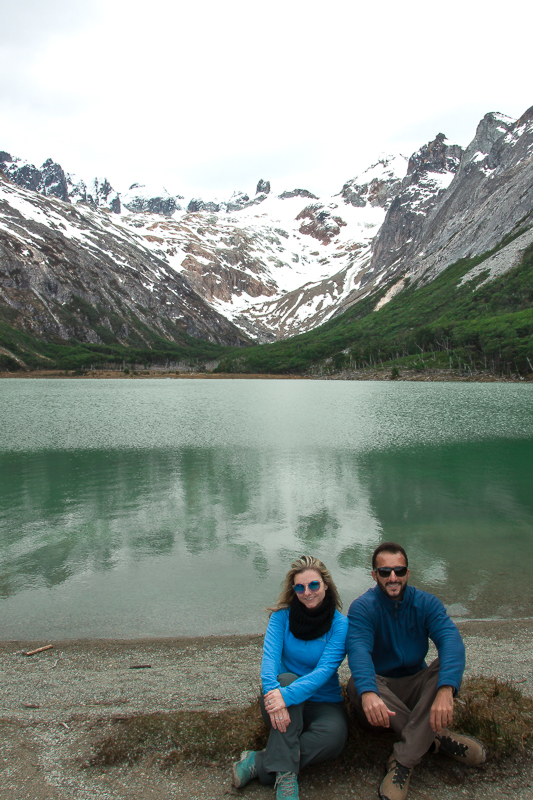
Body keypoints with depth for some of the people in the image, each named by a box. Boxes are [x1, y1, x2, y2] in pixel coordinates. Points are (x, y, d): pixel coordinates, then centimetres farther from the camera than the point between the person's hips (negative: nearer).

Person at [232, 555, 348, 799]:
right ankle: (285, 775, -32)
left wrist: (286, 695, -38)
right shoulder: (282, 615, -5)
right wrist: (273, 691, -39)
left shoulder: (339, 624, -11)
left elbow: (325, 670, -22)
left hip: (323, 703, 0)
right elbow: (270, 657, -17)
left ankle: (259, 762, -20)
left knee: (334, 737, -33)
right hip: (284, 701, 1)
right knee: (287, 678, -33)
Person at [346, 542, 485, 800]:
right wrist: (368, 693, -51)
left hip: (416, 687, 2)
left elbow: (451, 640, -24)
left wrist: (445, 690, -44)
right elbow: (358, 650, -29)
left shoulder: (426, 603, -6)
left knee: (449, 665, -26)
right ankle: (438, 739, -24)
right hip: (379, 688, -1)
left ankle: (403, 760, -29)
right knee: (356, 685, -33)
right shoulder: (362, 608, -11)